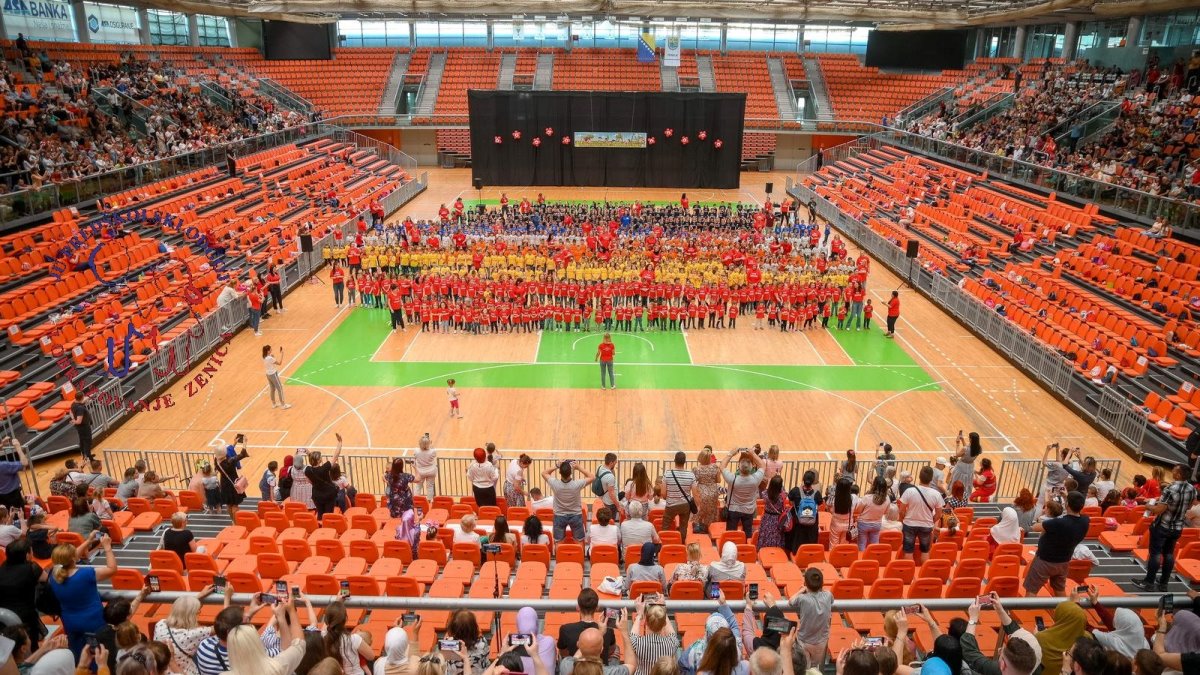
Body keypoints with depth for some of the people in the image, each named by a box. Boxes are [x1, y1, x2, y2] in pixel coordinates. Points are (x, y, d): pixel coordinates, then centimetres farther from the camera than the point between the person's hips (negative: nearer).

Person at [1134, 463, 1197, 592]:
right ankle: (1163, 584, 22)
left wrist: (1149, 507, -6)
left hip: (1162, 526, -6)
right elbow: (1189, 507, 13)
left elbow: (1159, 510, -24)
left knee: (1155, 553, 4)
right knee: (1169, 554, 15)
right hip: (1178, 527, 6)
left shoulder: (1171, 489, -26)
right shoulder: (1192, 489, -4)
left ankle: (1148, 582, 11)